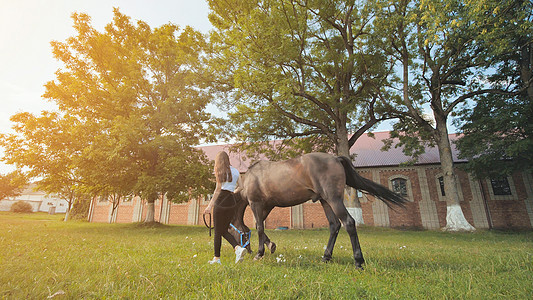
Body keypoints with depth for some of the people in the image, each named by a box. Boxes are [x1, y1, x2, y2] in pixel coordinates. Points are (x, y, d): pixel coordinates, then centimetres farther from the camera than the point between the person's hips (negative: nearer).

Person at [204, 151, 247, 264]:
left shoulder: (221, 171, -3)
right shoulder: (235, 171, 11)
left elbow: (218, 189, -9)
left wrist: (210, 205, -9)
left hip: (221, 201, -5)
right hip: (232, 201, 5)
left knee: (217, 231, 8)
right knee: (224, 231, 16)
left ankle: (217, 258, 18)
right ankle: (238, 248, -3)